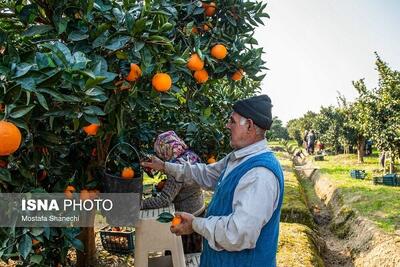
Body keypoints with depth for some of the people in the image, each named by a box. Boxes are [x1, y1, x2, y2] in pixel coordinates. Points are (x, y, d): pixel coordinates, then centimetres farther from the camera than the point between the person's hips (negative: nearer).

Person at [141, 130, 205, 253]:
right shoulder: (191, 156, -4)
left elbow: (164, 200, -31)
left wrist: (139, 204, -27)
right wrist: (166, 184, 3)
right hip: (199, 209, 8)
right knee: (194, 251, 24)